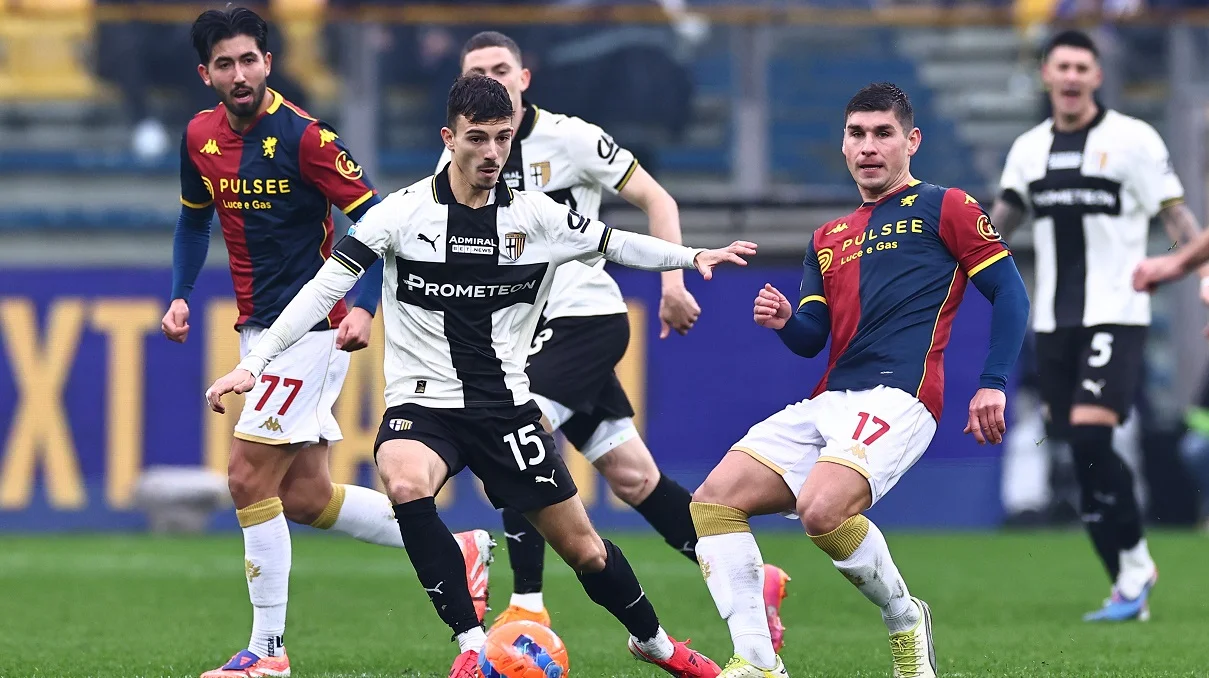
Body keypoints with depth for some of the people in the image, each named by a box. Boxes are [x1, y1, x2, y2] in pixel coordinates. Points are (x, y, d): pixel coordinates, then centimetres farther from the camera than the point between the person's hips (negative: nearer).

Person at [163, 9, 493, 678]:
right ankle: (458, 549, 24)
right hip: (260, 330, 8)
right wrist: (180, 296, 9)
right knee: (304, 495, 9)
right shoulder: (201, 137, 4)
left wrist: (364, 307, -26)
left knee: (249, 479, -12)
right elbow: (194, 219, 22)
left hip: (311, 329, -8)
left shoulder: (304, 136, -16)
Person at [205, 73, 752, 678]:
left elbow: (615, 244, 16)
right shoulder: (404, 212, -8)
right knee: (405, 485, -36)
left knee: (583, 548, 4)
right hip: (421, 403, -2)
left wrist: (695, 256, 6)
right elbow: (325, 288, -8)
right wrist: (251, 364, -13)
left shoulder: (536, 217, 0)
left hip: (505, 404, 2)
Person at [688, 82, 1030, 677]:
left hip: (897, 395, -8)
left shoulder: (944, 209, 7)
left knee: (822, 508, -32)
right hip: (828, 401, 8)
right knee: (713, 501, -8)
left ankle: (905, 620, -7)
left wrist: (993, 383, -9)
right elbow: (812, 339, 20)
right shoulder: (827, 240, 26)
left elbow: (1010, 293, 2)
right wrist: (785, 321, -4)